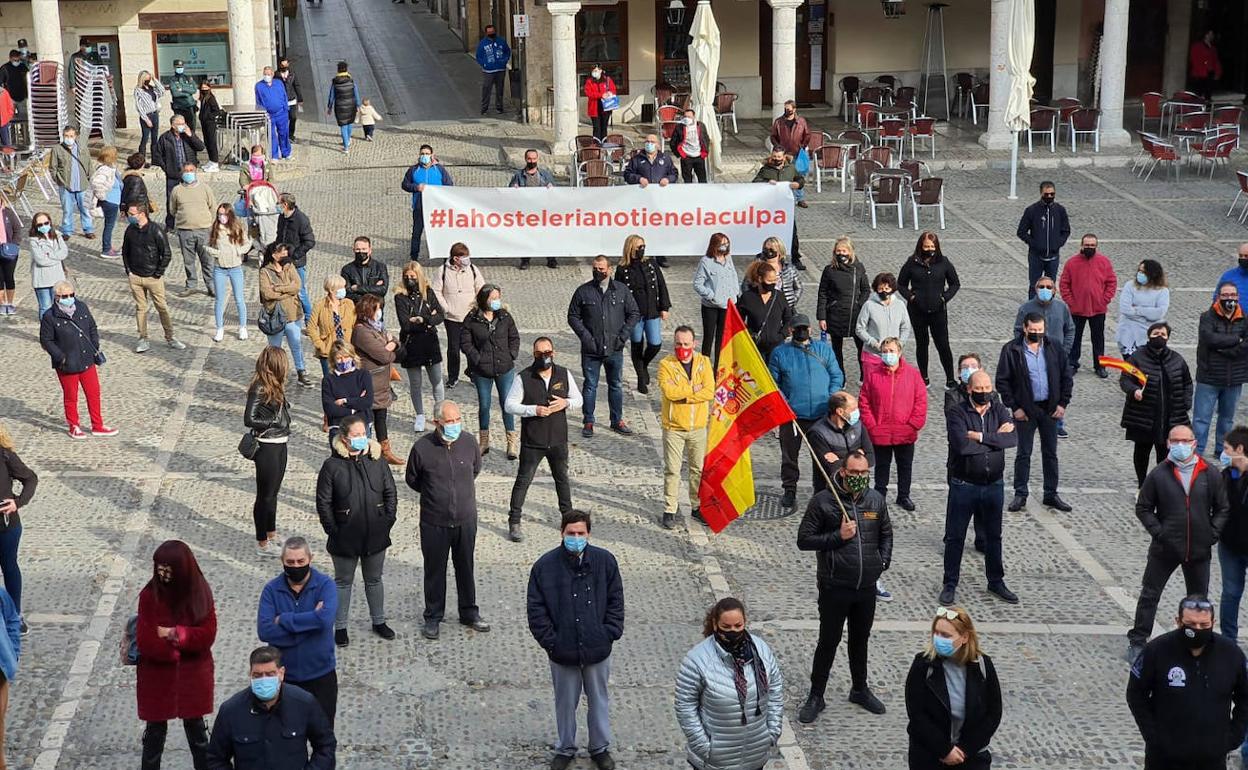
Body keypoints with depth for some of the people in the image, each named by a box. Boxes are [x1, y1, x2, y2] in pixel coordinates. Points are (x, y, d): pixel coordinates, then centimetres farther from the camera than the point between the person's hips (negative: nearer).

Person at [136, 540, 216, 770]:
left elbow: (207, 634, -13)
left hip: (193, 675, 2)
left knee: (195, 726, 17)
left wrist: (173, 634, -20)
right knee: (155, 729, 12)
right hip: (157, 675, -2)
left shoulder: (200, 592, -9)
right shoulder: (150, 594, -15)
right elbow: (147, 642, -19)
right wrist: (183, 645, -14)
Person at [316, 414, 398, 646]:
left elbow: (390, 493, 7)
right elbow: (323, 502, -8)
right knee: (343, 582, 13)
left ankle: (378, 622, 34)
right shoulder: (332, 466, -12)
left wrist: (388, 521, 1)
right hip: (345, 538, -3)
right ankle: (340, 627, 25)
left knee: (374, 580, 18)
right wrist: (333, 530, -10)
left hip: (375, 537, 3)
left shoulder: (376, 461, -1)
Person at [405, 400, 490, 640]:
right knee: (435, 570, 11)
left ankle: (469, 613, 32)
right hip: (434, 522, -2)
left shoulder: (469, 442, -9)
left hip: (465, 520, 2)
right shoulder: (422, 447, -16)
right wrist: (434, 494, 8)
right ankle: (433, 617, 26)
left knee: (466, 567, 16)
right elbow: (411, 479, 2)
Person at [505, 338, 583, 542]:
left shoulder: (564, 375, -1)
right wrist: (534, 410, -24)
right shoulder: (523, 378, -12)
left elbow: (579, 400, 8)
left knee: (562, 479, 18)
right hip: (532, 441, -3)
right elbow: (509, 405, -11)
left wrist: (566, 403, -15)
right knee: (523, 481, 3)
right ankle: (514, 522, 11)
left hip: (558, 439, 3)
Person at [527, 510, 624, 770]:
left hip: (597, 650, 1)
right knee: (565, 702, 15)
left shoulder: (604, 560, -6)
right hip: (562, 651, -1)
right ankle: (565, 749, 34)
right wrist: (550, 641, -9)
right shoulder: (545, 565, -9)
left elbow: (616, 600, 2)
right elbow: (536, 609, -5)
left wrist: (609, 634, -5)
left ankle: (600, 748, 35)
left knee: (599, 699, 16)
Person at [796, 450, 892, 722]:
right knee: (828, 642, 4)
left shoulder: (876, 499, 2)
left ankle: (860, 689, 38)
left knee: (860, 640, 20)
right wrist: (838, 536, -19)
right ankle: (816, 696, 18)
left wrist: (883, 561, 2)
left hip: (867, 587, 4)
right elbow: (804, 540, -10)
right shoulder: (823, 501, -12)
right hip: (834, 587, -4)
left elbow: (886, 534, 18)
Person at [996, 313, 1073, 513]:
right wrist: (1014, 407, -11)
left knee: (1050, 453, 11)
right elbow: (1002, 381, -7)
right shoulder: (1011, 350, -8)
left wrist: (1063, 403, -1)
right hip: (1025, 410, -3)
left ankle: (1051, 494, 21)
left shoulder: (1053, 349, 2)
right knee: (1024, 454, 4)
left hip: (1050, 408, 3)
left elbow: (1066, 377, 7)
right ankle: (1020, 495, 15)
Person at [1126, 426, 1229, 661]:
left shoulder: (1210, 475, -3)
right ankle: (1137, 641, 14)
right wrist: (1158, 532, -12)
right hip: (1164, 549, -2)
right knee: (1149, 595, 4)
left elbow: (1223, 509, 5)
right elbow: (1143, 508, -1)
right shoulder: (1159, 474, -7)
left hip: (1199, 551, 2)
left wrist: (1212, 534, -6)